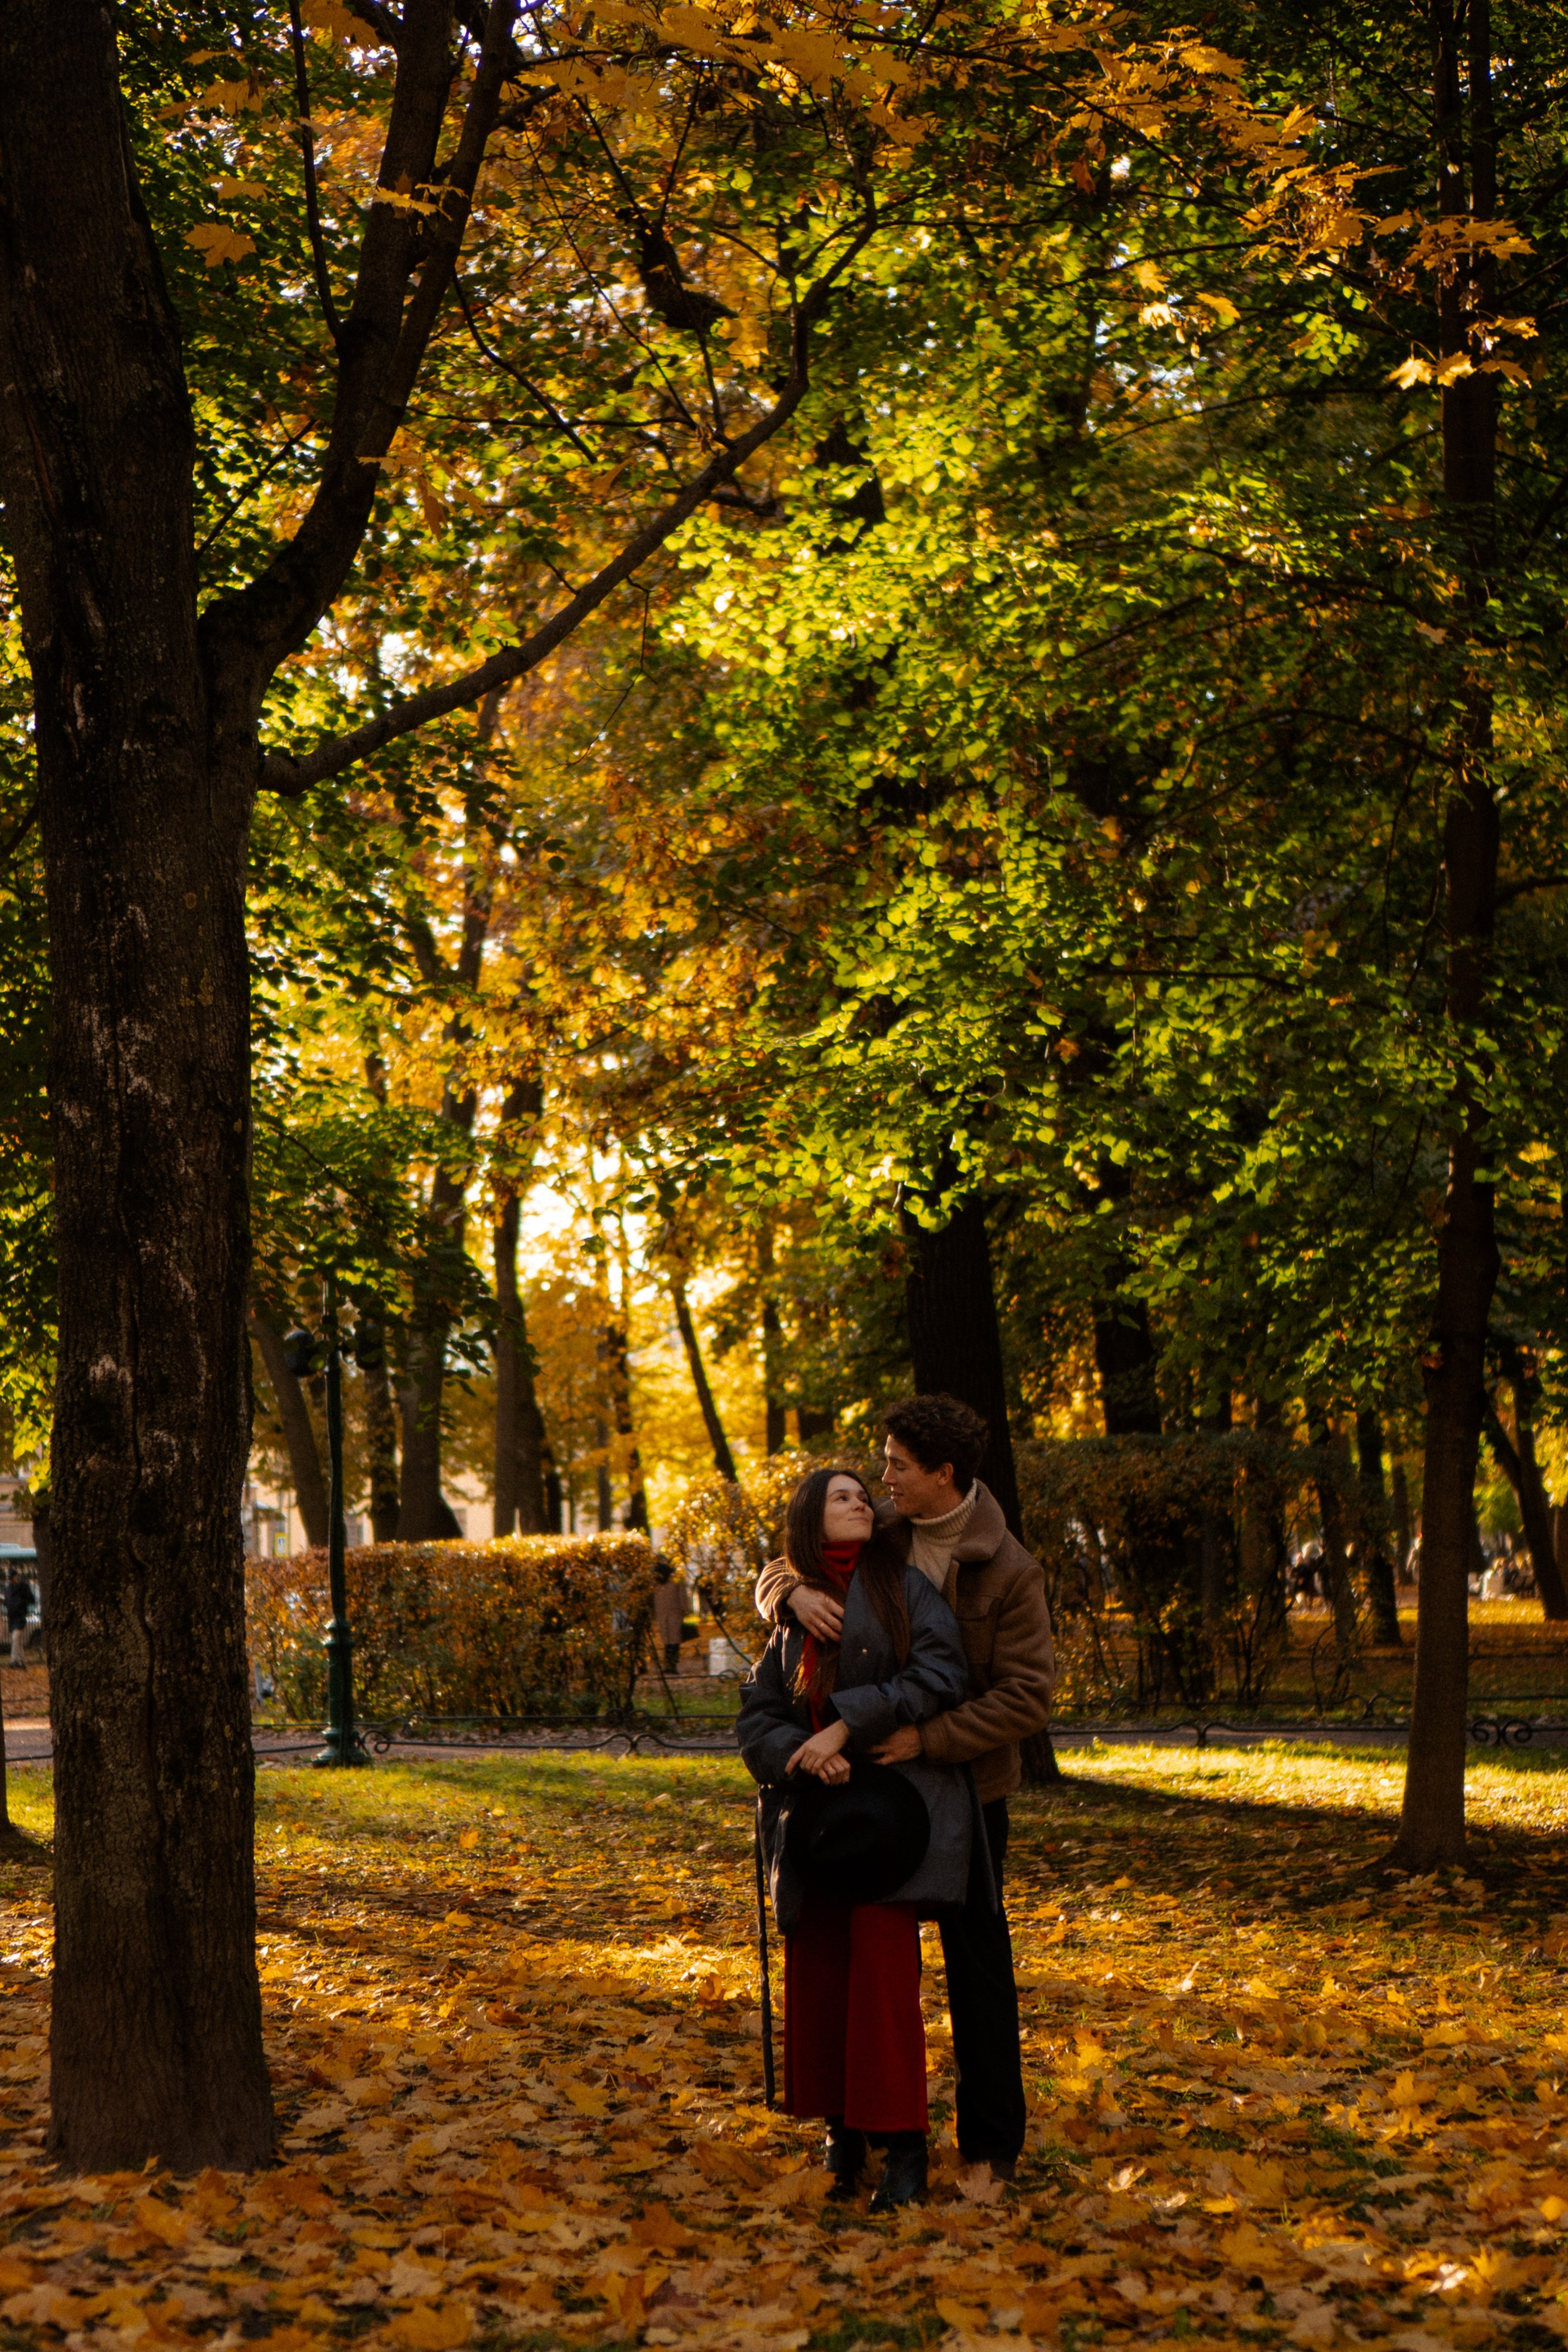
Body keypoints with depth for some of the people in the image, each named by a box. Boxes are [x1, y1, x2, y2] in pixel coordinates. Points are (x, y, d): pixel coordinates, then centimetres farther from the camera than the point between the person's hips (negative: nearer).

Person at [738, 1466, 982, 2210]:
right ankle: (841, 2131, 16)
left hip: (899, 1801, -4)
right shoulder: (793, 1609, 14)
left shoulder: (902, 1585, 4)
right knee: (816, 1969, 2)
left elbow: (941, 1673, -8)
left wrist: (849, 1724, -12)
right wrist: (801, 1754, -12)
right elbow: (757, 1716, 10)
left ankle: (903, 2145, -8)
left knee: (883, 1958, -14)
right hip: (819, 1809, 4)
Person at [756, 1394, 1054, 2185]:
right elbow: (776, 1575, 3)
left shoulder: (1009, 1571, -17)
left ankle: (992, 2142, 11)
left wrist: (929, 1737, -28)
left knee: (976, 1959, 1)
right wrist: (796, 1593, -22)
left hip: (966, 1785, -5)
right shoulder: (881, 1529, -2)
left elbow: (1028, 1698, -20)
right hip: (880, 1777, 5)